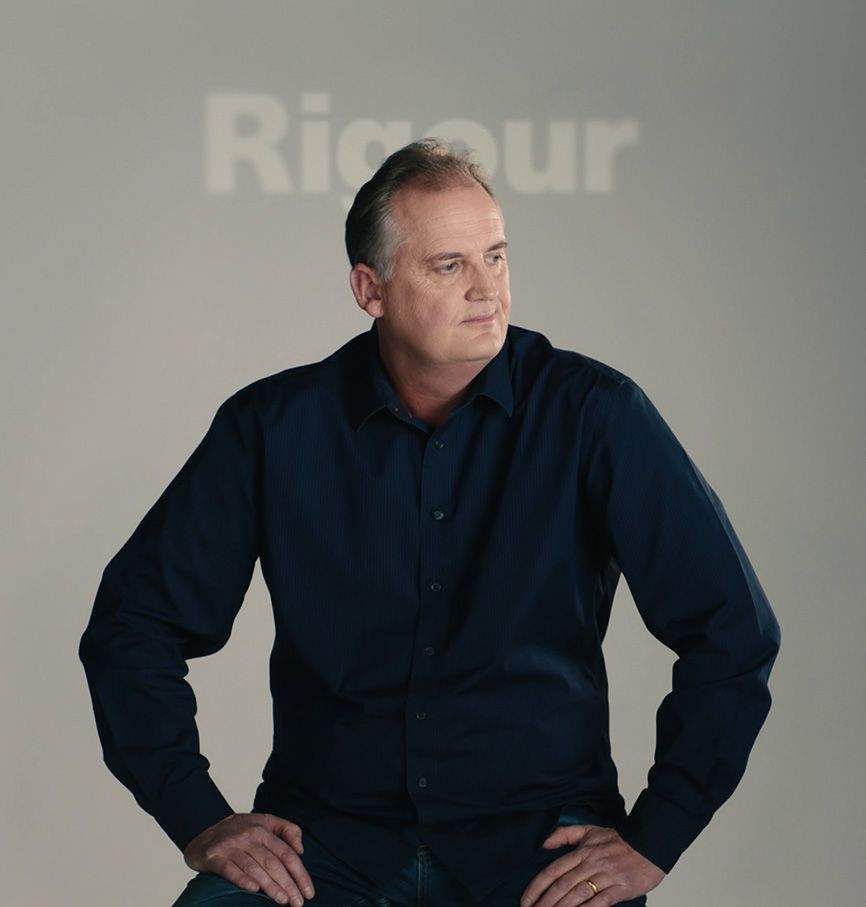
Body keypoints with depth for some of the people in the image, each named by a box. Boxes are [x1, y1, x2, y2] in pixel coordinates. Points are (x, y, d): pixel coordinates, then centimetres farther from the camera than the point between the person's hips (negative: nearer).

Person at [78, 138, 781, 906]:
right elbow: (133, 622, 8)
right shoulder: (275, 426, 2)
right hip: (327, 843, 1)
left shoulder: (593, 415, -2)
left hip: (538, 843, 0)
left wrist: (653, 841, -5)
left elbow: (735, 630, 0)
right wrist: (200, 820, -1)